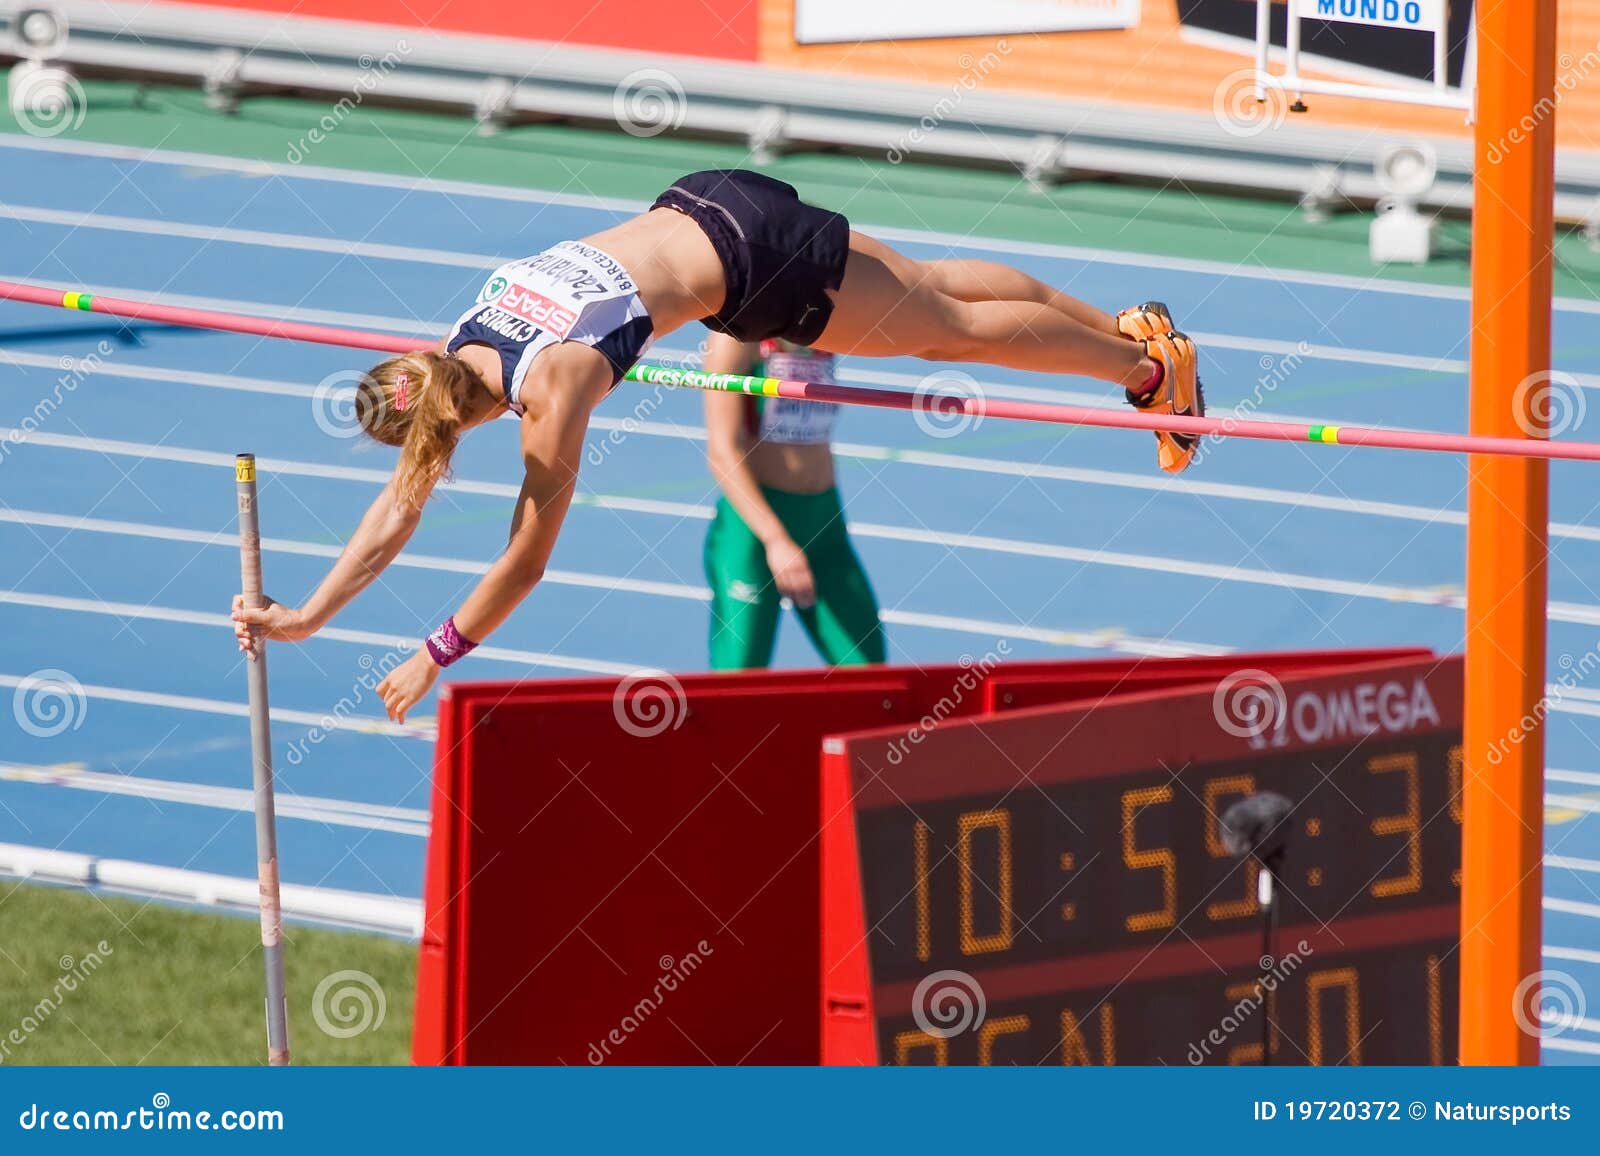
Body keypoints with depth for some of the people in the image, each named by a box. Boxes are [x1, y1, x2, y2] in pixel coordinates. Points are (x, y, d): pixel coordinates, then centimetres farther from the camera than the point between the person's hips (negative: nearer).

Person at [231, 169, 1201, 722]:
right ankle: (1128, 329, 40)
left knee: (951, 325, 12)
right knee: (933, 287, 22)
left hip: (752, 265, -6)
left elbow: (527, 559, -26)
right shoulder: (454, 351, -9)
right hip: (702, 208, 6)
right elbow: (403, 503, 0)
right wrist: (309, 615, -4)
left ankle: (1150, 366, 31)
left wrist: (435, 658, -20)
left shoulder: (548, 389, -31)